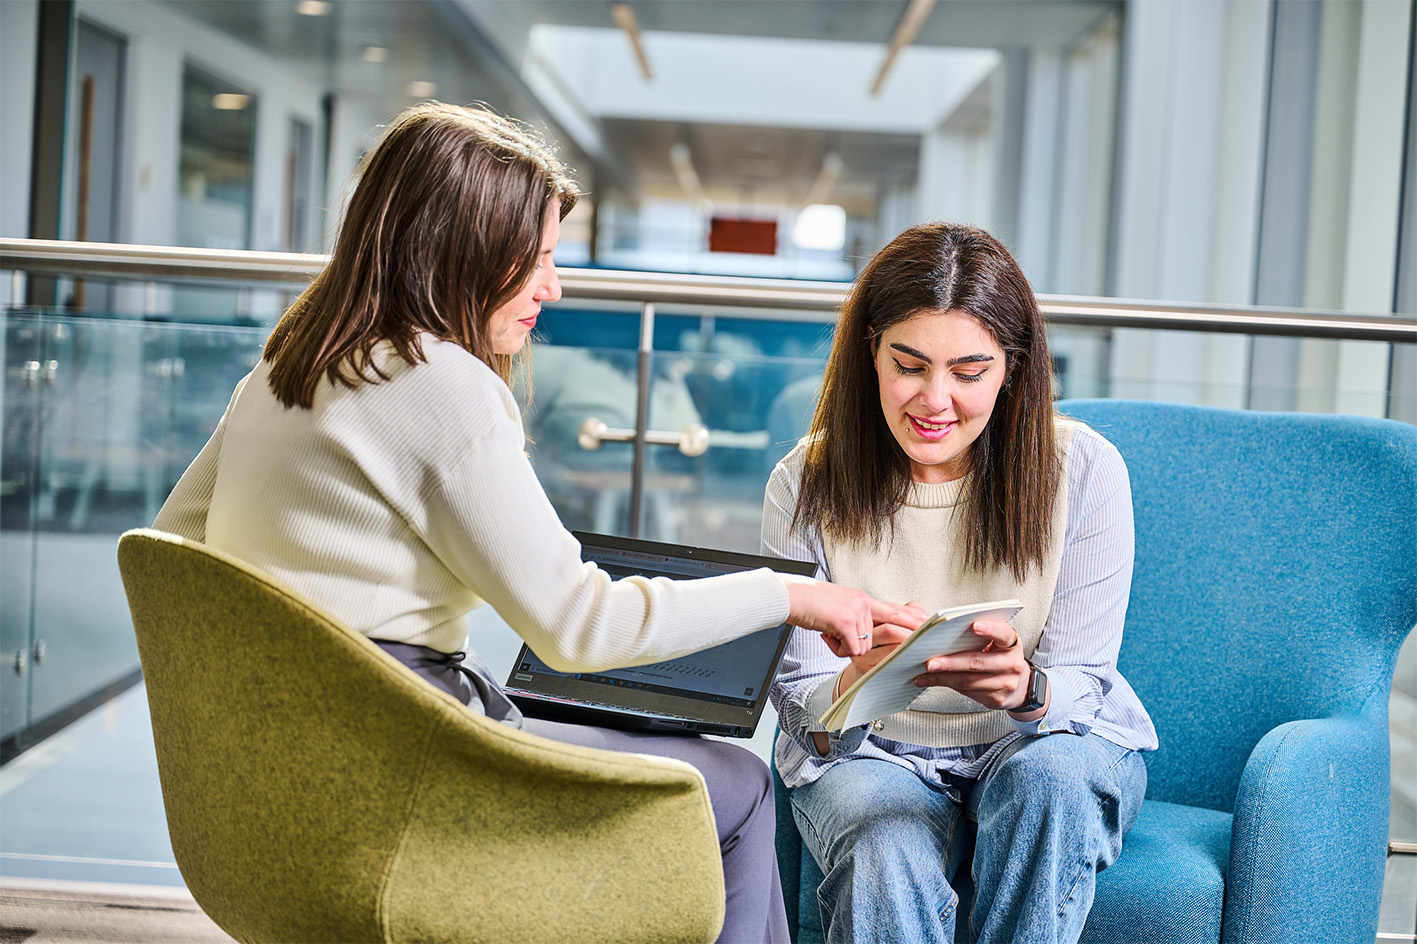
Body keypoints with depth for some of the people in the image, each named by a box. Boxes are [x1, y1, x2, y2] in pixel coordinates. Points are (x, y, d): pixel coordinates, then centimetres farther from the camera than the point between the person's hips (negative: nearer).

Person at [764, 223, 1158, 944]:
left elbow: (1082, 687, -11)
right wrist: (857, 687, -35)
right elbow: (802, 711, -9)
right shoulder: (805, 484, -11)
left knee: (1052, 775, -35)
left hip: (1055, 743, 1)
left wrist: (1024, 690, -36)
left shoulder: (1084, 471, -12)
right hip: (874, 756, -1)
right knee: (886, 860, -34)